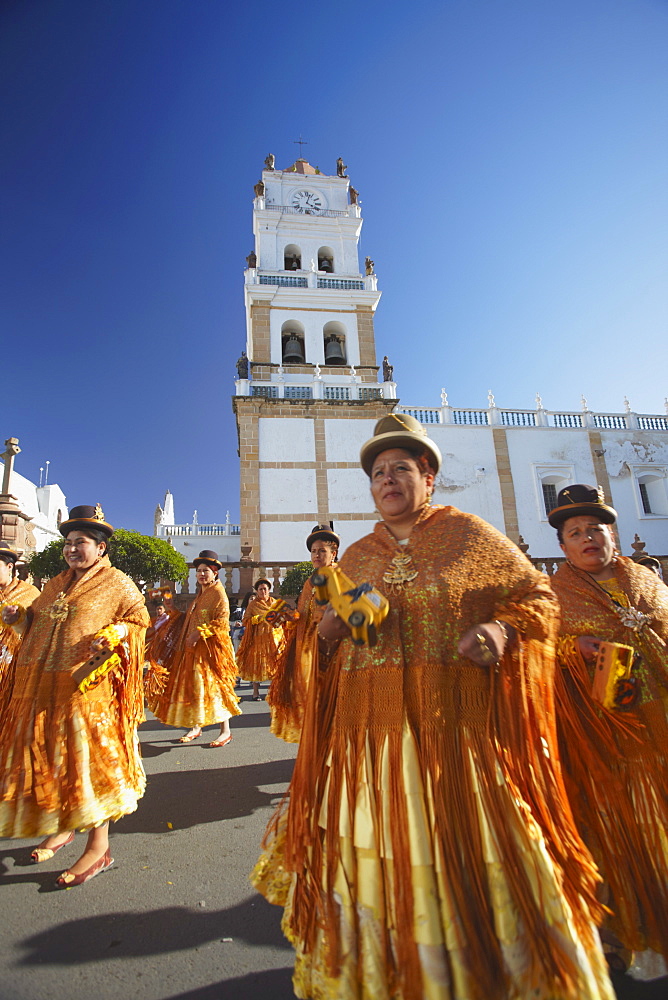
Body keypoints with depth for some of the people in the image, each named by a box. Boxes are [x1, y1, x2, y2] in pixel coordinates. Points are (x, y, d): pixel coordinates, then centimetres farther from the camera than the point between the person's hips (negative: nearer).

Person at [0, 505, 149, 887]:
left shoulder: (117, 583, -3)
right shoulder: (57, 584, 17)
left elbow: (139, 618, -4)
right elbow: (38, 622, 24)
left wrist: (112, 635, -21)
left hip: (87, 688, -6)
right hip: (43, 687, 7)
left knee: (88, 757, -2)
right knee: (50, 756, 14)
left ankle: (99, 847, 10)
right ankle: (62, 827, 35)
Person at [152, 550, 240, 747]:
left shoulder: (218, 593, -9)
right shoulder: (200, 594, 17)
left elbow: (222, 621, -19)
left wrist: (199, 633, -21)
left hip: (211, 648, -8)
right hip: (193, 649, 9)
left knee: (215, 686, -7)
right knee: (192, 686, 11)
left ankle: (225, 731, 1)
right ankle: (195, 727, 24)